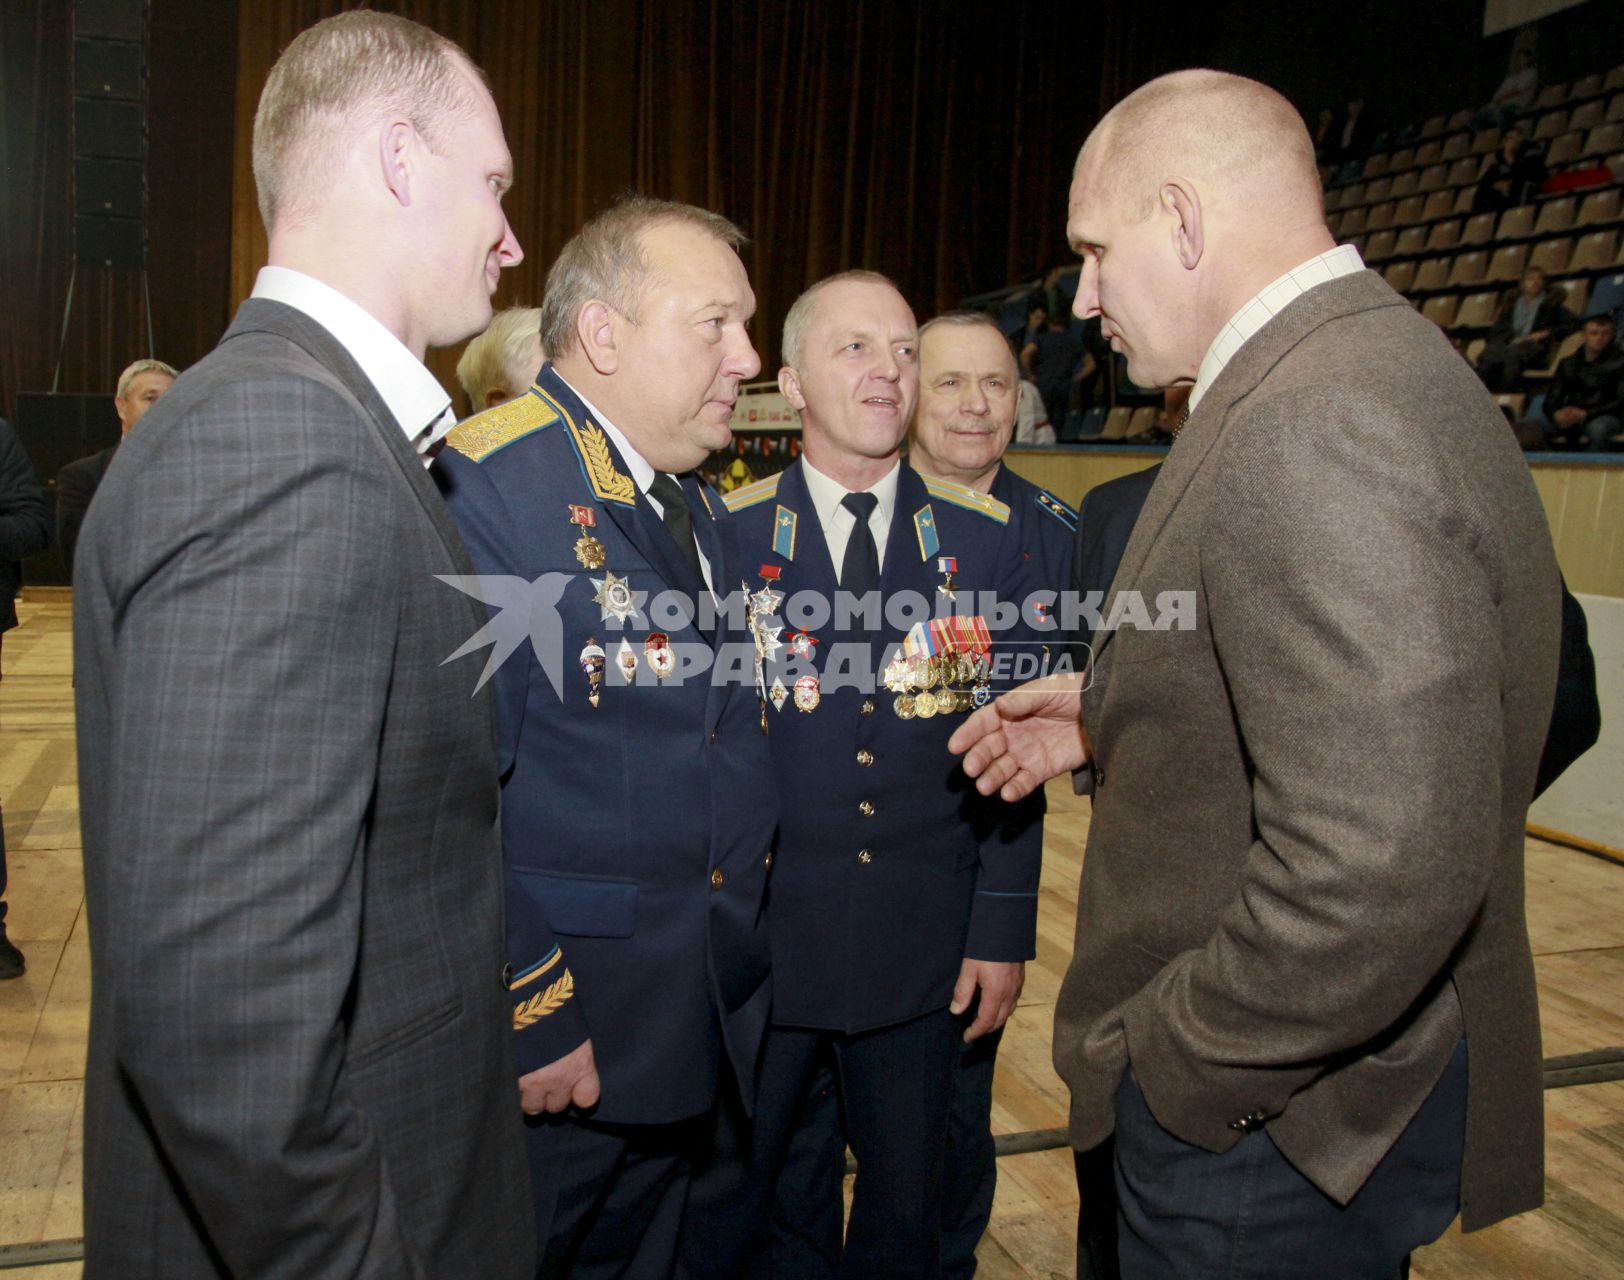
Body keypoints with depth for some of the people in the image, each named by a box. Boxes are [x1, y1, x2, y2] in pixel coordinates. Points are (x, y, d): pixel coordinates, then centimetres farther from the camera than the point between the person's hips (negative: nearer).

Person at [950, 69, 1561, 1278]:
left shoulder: (1315, 429, -27)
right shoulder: (1358, 368, 7)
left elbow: (1380, 870, -34)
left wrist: (1171, 1056, -19)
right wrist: (1111, 724, 9)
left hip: (1262, 1124, -9)